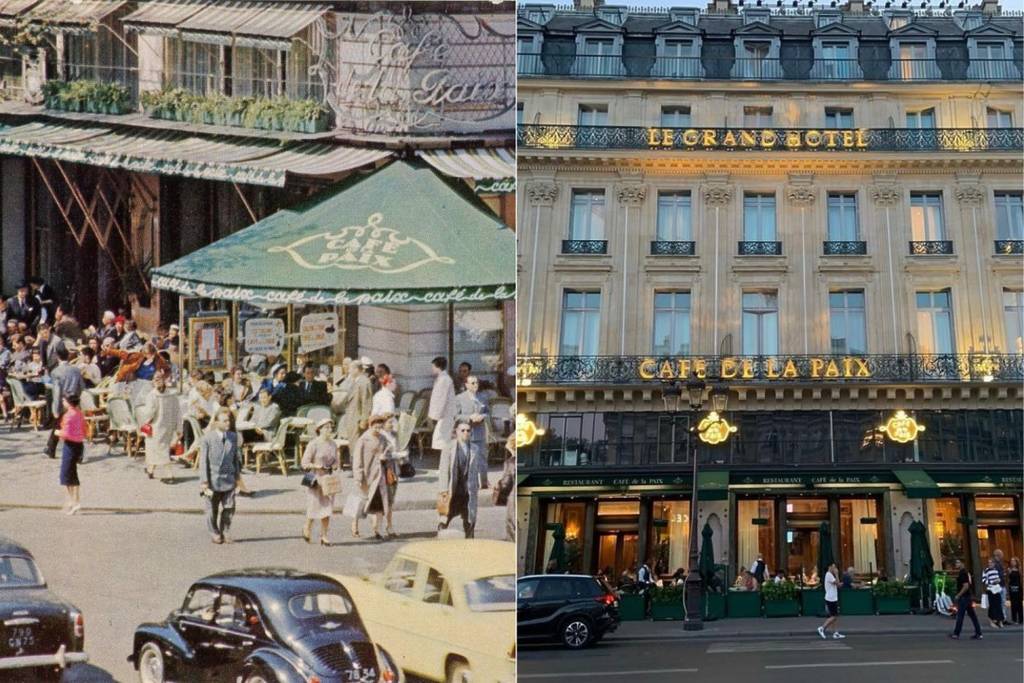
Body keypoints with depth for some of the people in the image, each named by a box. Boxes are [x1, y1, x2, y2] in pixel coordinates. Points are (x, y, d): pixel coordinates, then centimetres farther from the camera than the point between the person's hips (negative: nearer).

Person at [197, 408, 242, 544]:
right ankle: (214, 533, 23)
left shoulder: (233, 437, 3)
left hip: (228, 479, 3)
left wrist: (237, 476, 12)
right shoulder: (207, 439, -10)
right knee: (212, 508, 7)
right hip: (212, 480, -3)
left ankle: (224, 532, 16)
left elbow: (236, 457, 11)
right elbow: (203, 461, -9)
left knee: (229, 507, 1)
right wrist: (204, 481, -11)